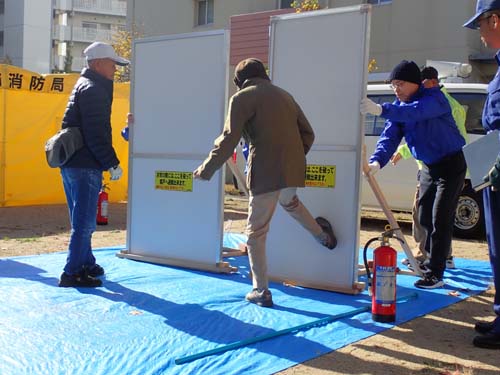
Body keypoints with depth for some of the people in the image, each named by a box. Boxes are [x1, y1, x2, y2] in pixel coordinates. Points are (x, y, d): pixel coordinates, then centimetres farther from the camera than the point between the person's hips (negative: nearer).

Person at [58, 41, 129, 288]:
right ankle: (72, 273, -1)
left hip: (71, 163, 10)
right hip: (85, 166, -10)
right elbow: (96, 134, -21)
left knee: (81, 220, 18)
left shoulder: (84, 86, 20)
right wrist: (112, 164, -16)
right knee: (84, 222, -5)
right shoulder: (93, 89, -13)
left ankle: (86, 263, 30)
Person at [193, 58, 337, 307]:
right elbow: (307, 134, 20)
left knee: (256, 232, 5)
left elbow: (228, 140, -8)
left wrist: (206, 170, 0)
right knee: (289, 202, 39)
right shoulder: (284, 95, 19)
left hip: (265, 173, -6)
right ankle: (323, 235, 52)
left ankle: (261, 291, 7)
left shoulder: (242, 98, 0)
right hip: (293, 170, 6)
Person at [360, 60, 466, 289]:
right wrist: (377, 160, -31)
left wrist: (382, 110, -60)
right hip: (428, 166, 8)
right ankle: (431, 258, 35)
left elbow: (415, 112, -45)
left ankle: (434, 274, -7)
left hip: (451, 165, -8)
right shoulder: (399, 107, -1)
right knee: (424, 217, 14)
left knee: (440, 219, -11)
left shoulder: (434, 98, -22)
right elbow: (390, 135, -13)